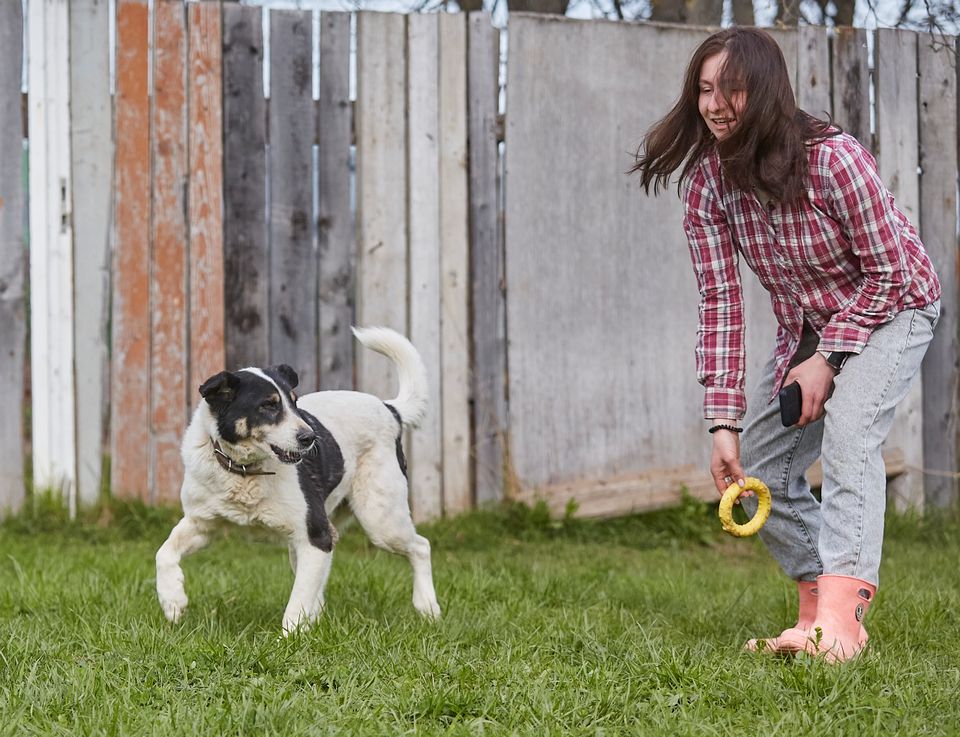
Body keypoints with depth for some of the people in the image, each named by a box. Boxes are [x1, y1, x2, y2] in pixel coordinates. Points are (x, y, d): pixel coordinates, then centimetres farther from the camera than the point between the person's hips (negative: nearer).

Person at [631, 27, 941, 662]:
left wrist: (828, 360, -23)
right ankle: (817, 604, 16)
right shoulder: (706, 182, -16)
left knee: (847, 432, -29)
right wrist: (724, 422, -19)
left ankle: (840, 615, -38)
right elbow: (721, 301, -14)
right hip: (807, 325, 6)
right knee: (760, 467, 2)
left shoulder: (833, 158, -31)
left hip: (893, 309, -6)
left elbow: (887, 273, -21)